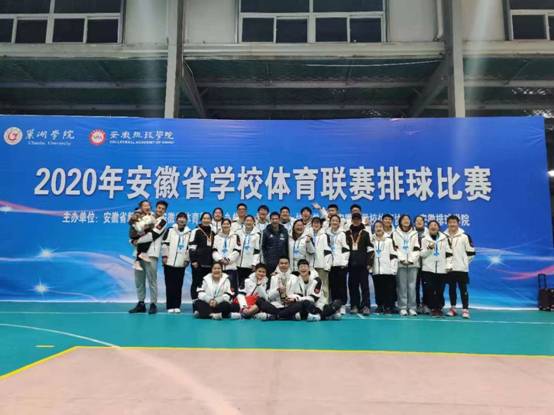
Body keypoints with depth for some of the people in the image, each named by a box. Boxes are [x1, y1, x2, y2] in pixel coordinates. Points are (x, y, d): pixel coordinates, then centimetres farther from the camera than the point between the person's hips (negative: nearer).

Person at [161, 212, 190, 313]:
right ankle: (170, 306, 8)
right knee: (170, 285, 2)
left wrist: (187, 260, 5)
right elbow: (164, 243, -1)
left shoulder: (189, 233, 8)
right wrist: (164, 256, -6)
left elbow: (189, 248, 10)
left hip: (181, 264, 2)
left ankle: (177, 305, 11)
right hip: (169, 262, -2)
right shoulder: (170, 230, 2)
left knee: (178, 286, 3)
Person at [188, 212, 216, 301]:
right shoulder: (196, 231, -2)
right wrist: (193, 260, -13)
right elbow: (192, 247, -7)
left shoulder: (213, 233, 17)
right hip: (198, 263, -5)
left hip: (210, 263, 5)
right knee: (197, 283, -2)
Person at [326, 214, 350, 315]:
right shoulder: (327, 233, 12)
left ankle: (342, 306, 3)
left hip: (340, 263, -3)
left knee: (341, 285, -3)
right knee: (332, 285, 4)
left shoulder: (342, 234, 2)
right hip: (330, 263, 3)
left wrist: (344, 262, -10)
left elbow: (346, 249, -3)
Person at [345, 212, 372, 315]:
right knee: (352, 285, 4)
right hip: (351, 263, 2)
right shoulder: (347, 233, 11)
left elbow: (369, 249, 2)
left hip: (363, 264, -2)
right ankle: (354, 305, 12)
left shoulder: (365, 233, 6)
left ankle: (365, 306, -3)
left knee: (364, 285, -4)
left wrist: (368, 263, -5)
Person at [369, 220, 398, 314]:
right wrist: (369, 265, 7)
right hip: (376, 271, 3)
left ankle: (389, 307, 7)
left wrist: (393, 269, -7)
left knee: (389, 290, -2)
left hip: (388, 270, -3)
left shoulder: (389, 241, 2)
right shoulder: (371, 241, 12)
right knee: (378, 290, 7)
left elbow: (394, 256, -1)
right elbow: (369, 255, 16)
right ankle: (380, 306, 17)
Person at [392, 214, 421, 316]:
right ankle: (402, 308, 1)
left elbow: (416, 249, 6)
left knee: (412, 286, -1)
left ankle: (412, 307, 3)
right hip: (400, 263, -1)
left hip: (413, 263, 2)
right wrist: (402, 259, -10)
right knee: (402, 286, -3)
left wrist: (411, 260, -7)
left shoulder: (414, 233, 14)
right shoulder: (395, 233, 8)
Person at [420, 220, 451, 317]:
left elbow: (449, 253, 8)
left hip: (441, 269, 1)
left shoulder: (444, 238, 7)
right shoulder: (424, 239, 3)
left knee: (440, 290, 4)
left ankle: (439, 308, 16)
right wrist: (429, 248, -17)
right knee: (429, 290, -2)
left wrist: (448, 266, 0)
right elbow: (422, 254, 0)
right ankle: (433, 308, 8)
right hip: (428, 269, -1)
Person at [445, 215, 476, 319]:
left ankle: (465, 309, 5)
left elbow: (471, 252, -1)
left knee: (463, 289, 0)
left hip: (461, 268, -3)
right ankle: (453, 308, 21)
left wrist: (463, 262, 1)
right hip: (449, 268, 3)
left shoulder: (465, 236, -5)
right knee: (451, 289, 11)